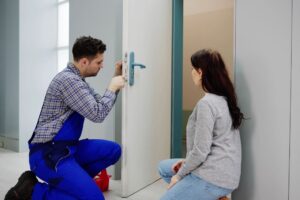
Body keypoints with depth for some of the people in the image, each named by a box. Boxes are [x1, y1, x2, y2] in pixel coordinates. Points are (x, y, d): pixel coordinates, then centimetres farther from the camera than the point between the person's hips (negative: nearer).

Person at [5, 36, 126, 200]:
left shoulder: (77, 79, 13)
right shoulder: (68, 79, -19)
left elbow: (99, 105, 19)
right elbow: (97, 114, -21)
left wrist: (116, 78, 11)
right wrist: (113, 87, -7)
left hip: (66, 148, 10)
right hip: (49, 154, -10)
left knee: (113, 150, 8)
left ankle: (70, 180, 8)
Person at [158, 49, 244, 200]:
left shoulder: (206, 103, -22)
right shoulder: (224, 99, 7)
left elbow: (200, 151, -22)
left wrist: (179, 175, -7)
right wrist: (187, 161, 11)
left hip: (213, 178, -9)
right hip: (222, 173, 9)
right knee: (164, 167, 20)